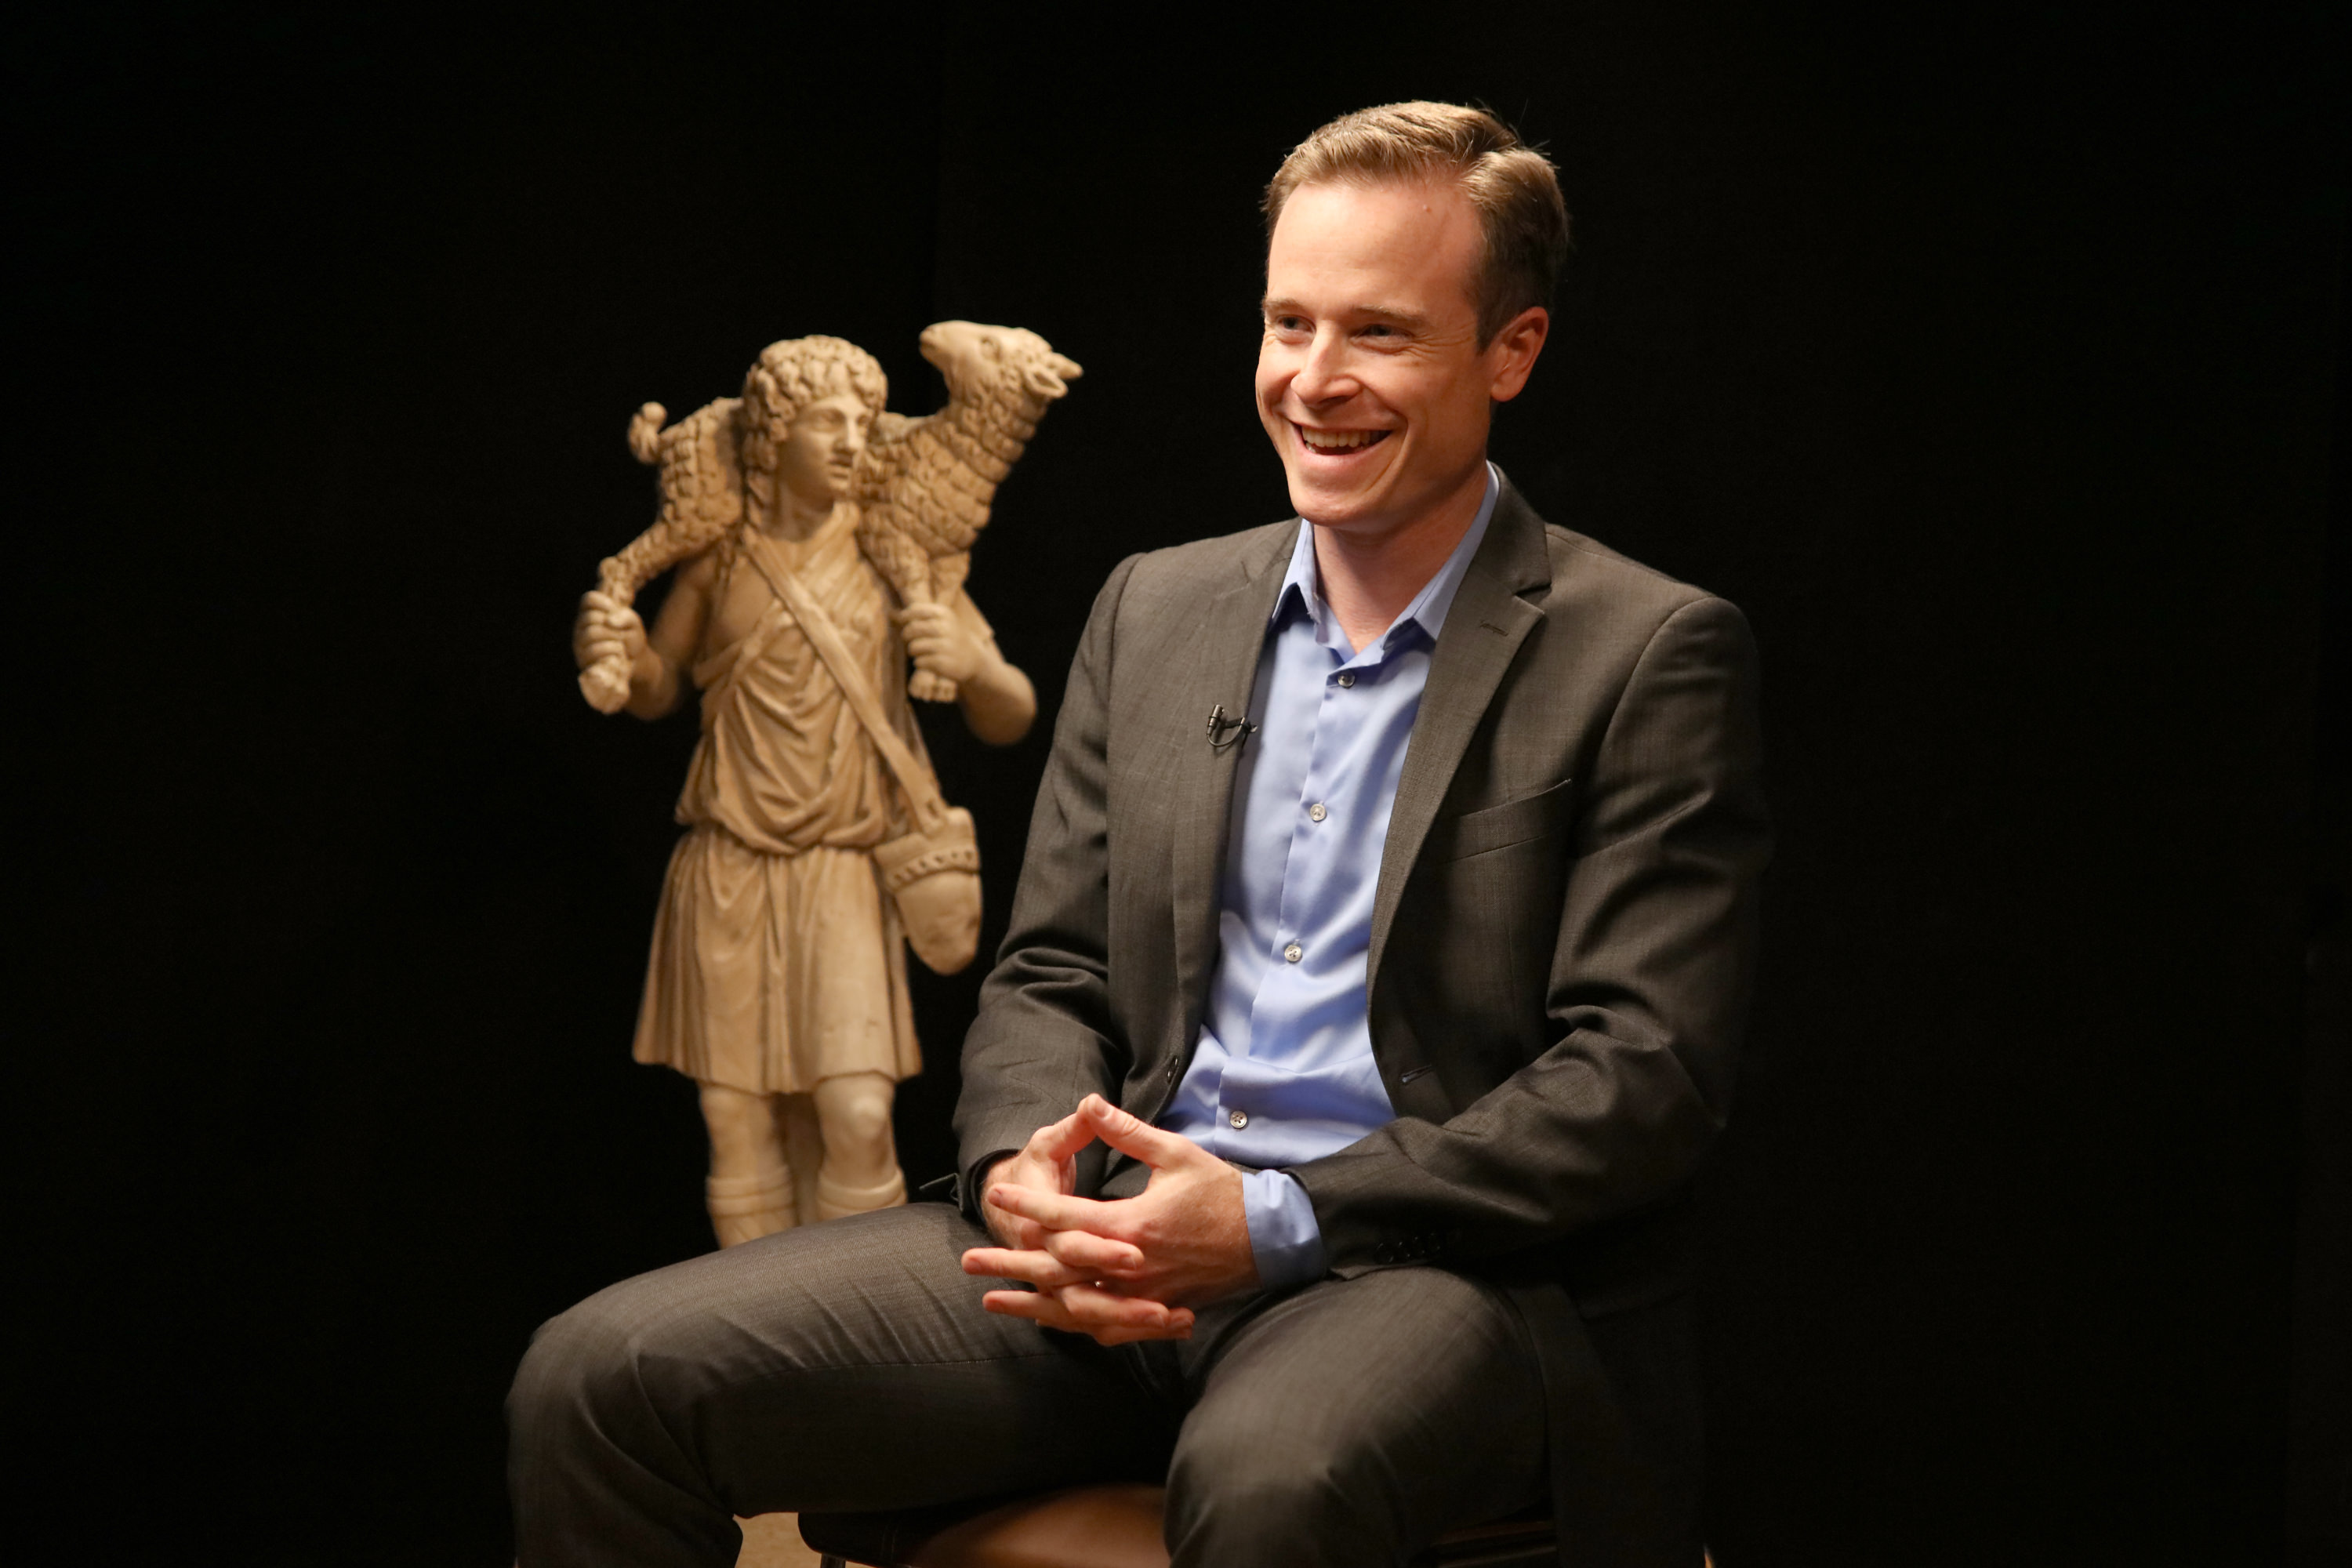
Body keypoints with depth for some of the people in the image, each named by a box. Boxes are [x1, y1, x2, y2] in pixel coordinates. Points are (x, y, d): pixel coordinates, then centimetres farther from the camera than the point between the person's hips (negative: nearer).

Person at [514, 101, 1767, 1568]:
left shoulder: (1649, 656, -2)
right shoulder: (1154, 609, 17)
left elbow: (1642, 1074, -8)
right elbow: (1051, 974, 17)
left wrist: (1274, 1220, -18)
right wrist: (1024, 1170, -8)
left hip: (1451, 1269, -5)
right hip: (1116, 1248, 5)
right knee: (604, 1379, -13)